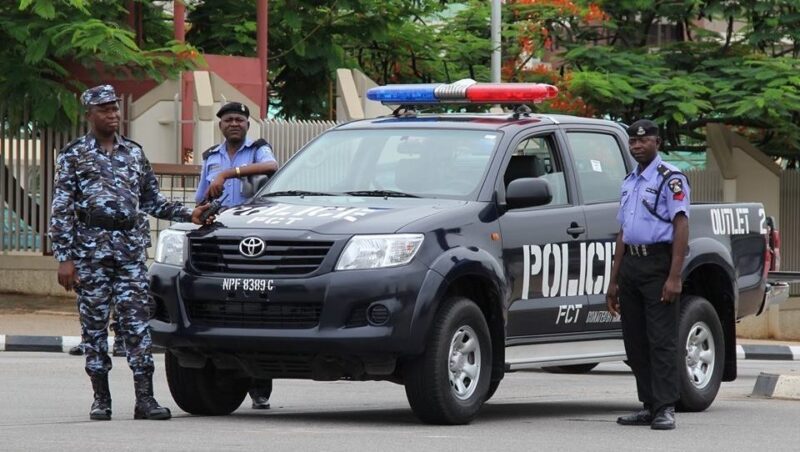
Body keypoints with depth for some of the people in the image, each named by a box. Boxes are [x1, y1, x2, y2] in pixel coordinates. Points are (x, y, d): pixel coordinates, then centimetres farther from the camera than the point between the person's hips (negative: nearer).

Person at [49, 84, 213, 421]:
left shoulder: (134, 153, 16)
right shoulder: (73, 156, 5)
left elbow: (152, 201, 20)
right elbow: (61, 210, 0)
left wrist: (188, 215, 5)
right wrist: (64, 257, -7)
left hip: (131, 246, 2)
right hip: (91, 248, -2)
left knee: (137, 321, -6)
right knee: (94, 324, 1)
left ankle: (145, 398, -9)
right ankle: (101, 399, 8)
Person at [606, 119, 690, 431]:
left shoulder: (670, 178, -5)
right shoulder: (630, 181, 20)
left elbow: (681, 227, -12)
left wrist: (674, 276, -21)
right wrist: (614, 281, 20)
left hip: (658, 263, -8)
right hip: (631, 264, 8)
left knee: (662, 340, -10)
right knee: (635, 342, 7)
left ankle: (665, 408, -12)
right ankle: (649, 406, 13)